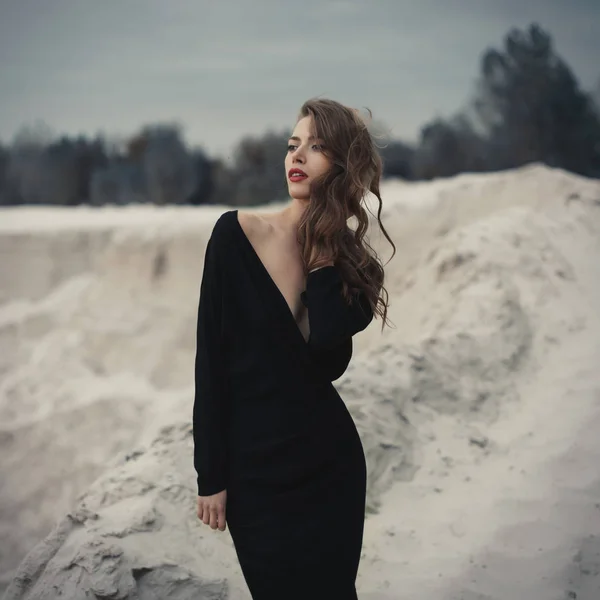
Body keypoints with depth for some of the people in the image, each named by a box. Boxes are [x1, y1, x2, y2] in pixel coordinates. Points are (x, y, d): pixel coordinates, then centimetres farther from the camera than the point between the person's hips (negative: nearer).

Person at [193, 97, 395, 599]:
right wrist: (211, 475, -10)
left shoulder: (348, 261, -1)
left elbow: (328, 361, -15)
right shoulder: (237, 233, -9)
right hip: (253, 468, -2)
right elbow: (211, 361, -9)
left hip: (329, 463, 2)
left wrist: (324, 256, -14)